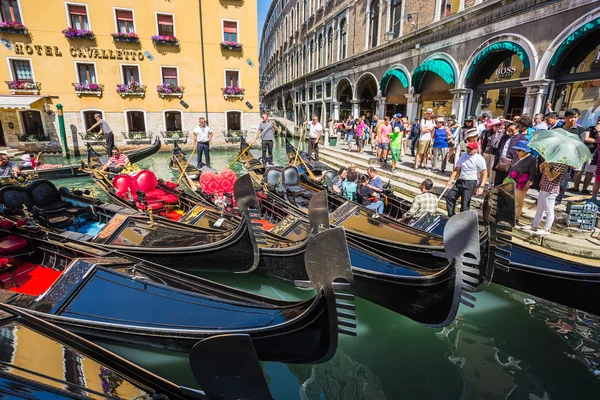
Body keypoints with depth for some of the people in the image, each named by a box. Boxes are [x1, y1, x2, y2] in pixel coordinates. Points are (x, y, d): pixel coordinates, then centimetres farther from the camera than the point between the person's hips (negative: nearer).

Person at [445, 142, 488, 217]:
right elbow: (457, 169, 16)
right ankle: (451, 217, 13)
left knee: (465, 203, -12)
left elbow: (484, 173, -12)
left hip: (471, 183, -6)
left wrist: (481, 187, -23)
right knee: (449, 197, 1)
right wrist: (450, 180, 7)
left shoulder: (479, 159, -8)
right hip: (460, 181, 6)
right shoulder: (464, 155, 10)